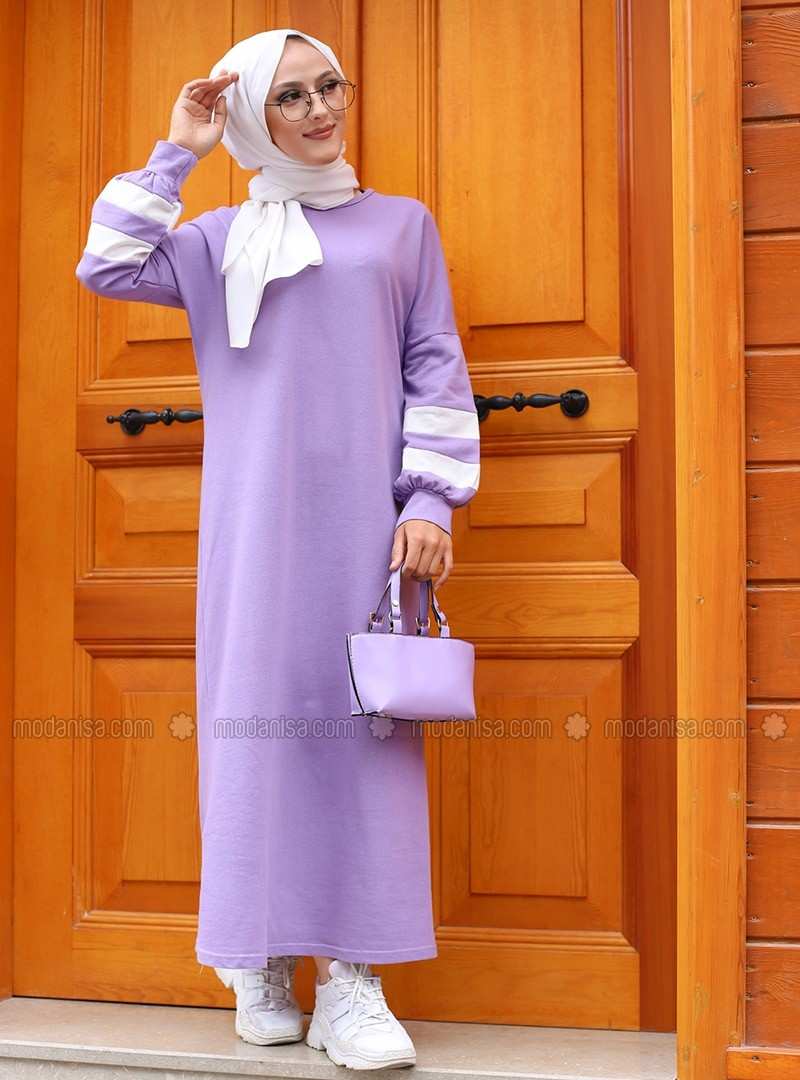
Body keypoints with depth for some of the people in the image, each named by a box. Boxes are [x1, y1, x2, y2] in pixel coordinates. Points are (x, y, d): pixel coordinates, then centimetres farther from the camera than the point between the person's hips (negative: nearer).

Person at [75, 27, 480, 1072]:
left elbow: (437, 372, 8)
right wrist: (175, 152, 5)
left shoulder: (403, 223, 14)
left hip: (365, 515, 0)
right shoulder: (220, 238, 15)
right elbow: (105, 269, 3)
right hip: (257, 516, 0)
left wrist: (431, 502, -3)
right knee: (260, 712, -1)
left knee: (365, 720, -5)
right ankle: (259, 960, 9)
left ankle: (350, 974, -1)